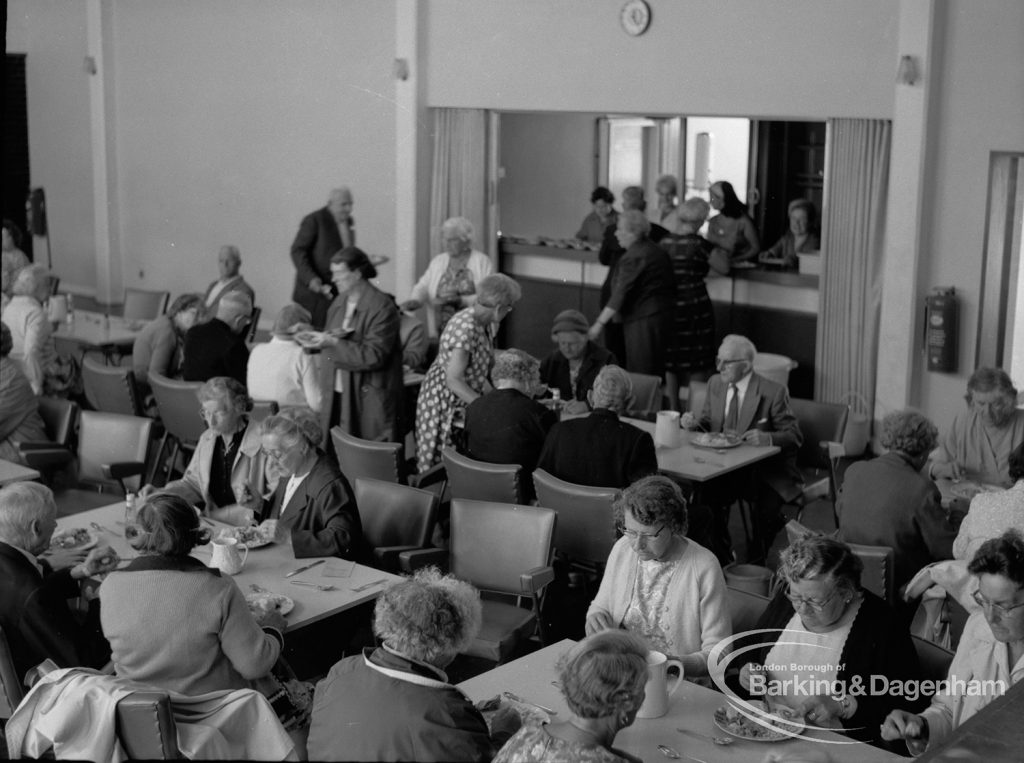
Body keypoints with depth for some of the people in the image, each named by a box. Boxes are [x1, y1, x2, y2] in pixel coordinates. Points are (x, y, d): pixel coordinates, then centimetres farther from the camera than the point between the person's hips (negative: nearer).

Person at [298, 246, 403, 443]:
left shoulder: (381, 306, -13)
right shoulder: (339, 302, 12)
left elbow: (374, 356, -19)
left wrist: (334, 344, -23)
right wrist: (321, 339, -5)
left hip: (369, 401, -7)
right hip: (339, 396, 7)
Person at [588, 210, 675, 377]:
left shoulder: (634, 257, -16)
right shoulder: (657, 250, 13)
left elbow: (620, 294, -21)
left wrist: (599, 323, -21)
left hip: (643, 321, -10)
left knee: (641, 377, -5)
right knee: (658, 374, 14)